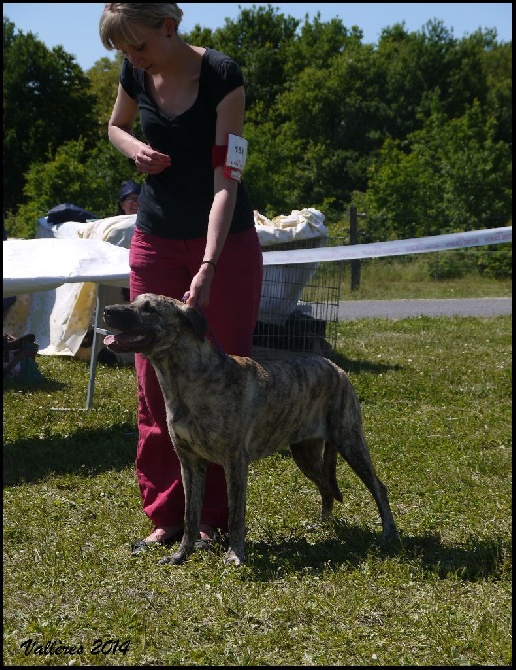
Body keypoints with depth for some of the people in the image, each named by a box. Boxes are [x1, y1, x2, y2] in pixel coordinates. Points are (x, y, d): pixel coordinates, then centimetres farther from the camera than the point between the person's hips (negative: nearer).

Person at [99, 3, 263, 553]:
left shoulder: (221, 76, -19)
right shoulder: (135, 74, -4)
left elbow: (225, 178, -25)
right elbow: (116, 127, 18)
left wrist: (207, 268, -33)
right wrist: (135, 148, -7)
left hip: (225, 240, -4)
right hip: (156, 240, 5)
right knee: (154, 381, 3)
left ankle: (214, 518, 9)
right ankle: (166, 516, 12)